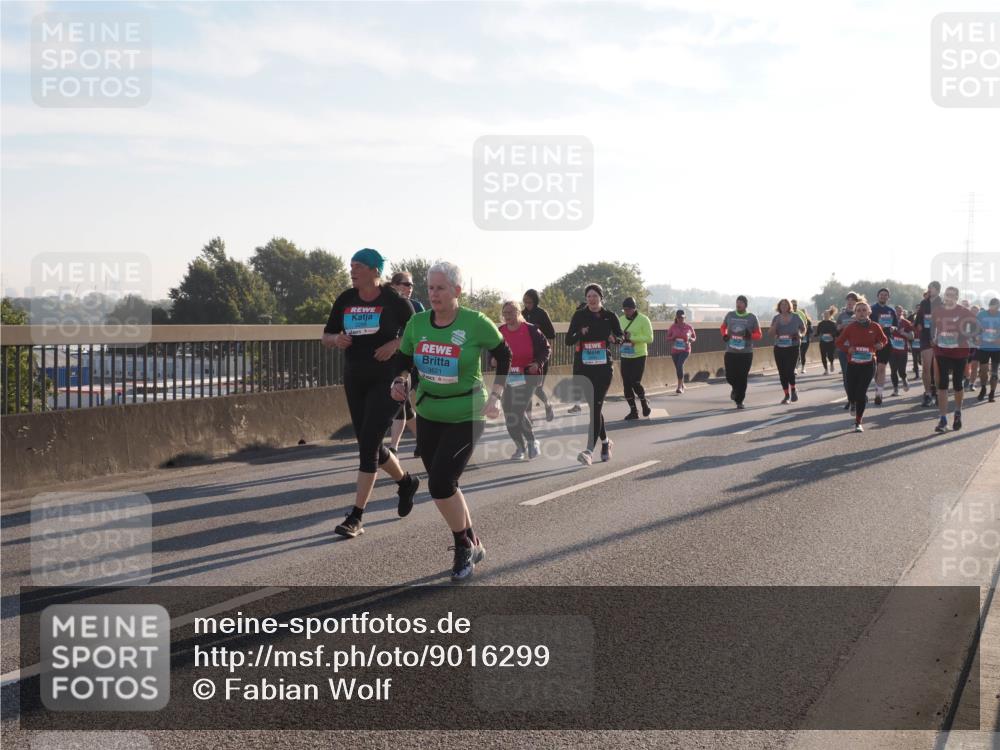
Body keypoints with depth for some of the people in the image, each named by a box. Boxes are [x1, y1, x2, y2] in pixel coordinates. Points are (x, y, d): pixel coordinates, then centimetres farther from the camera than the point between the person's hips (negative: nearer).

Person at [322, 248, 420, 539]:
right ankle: (406, 481, 41)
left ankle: (356, 517, -9)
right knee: (370, 446, 13)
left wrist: (395, 344, -17)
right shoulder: (345, 301, 6)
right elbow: (326, 336, 13)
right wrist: (337, 339, -10)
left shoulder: (395, 302, -7)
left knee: (368, 445, -12)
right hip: (355, 381, 6)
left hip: (386, 381, -6)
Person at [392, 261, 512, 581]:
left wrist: (496, 395, -7)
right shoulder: (417, 323, -3)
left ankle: (464, 546, 7)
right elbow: (404, 360, 11)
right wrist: (400, 380, -9)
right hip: (428, 415, 5)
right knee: (442, 485, 11)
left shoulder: (476, 323, -14)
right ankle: (471, 545, 31)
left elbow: (504, 355, 0)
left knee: (441, 483, -16)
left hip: (466, 417, -5)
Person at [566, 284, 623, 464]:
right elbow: (568, 340, 1)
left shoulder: (610, 316, 3)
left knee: (595, 407, -12)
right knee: (593, 407, 9)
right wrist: (580, 333, -19)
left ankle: (589, 450, -19)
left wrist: (614, 339, -12)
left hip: (603, 368, -2)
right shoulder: (579, 316, 4)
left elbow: (621, 337, 11)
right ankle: (605, 442, 31)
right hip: (582, 368, 2)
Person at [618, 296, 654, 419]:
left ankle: (644, 402, 16)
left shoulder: (643, 320, -8)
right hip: (625, 357, 5)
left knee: (635, 382, -11)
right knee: (626, 384, 2)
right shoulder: (621, 320, 8)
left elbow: (649, 338, -13)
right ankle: (633, 411, 12)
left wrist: (632, 337, -22)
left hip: (639, 356, -5)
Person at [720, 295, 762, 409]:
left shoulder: (752, 318, 0)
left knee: (742, 378, -2)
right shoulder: (730, 315, 6)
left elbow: (759, 335, 3)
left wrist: (750, 335, -18)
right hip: (730, 352, 2)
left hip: (746, 353, -2)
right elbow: (723, 327, 22)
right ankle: (735, 388, 33)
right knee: (730, 376, -2)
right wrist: (724, 335, 1)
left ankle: (739, 401, 10)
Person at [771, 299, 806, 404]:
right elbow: (772, 334, -1)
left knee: (790, 371, -14)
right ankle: (786, 395, 18)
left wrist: (799, 334, -4)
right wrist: (776, 324, -14)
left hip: (793, 348, -3)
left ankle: (793, 390, 13)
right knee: (782, 373, 3)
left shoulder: (796, 317, -1)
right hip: (779, 348, 3)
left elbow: (803, 329, 14)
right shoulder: (776, 318, 4)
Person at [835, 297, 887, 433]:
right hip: (852, 364, 1)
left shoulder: (875, 327, -3)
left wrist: (880, 345, -9)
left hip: (868, 364, -1)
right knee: (851, 393, 0)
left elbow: (884, 340, 13)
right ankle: (855, 404, 40)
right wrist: (848, 349, -14)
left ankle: (858, 423, 3)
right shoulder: (850, 327, -3)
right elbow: (839, 342, 5)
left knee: (861, 393, -10)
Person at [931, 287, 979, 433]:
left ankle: (958, 413, 33)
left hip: (959, 352, -2)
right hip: (941, 351, 2)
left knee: (958, 383, 9)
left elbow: (976, 324, 1)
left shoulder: (963, 312, -7)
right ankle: (942, 420, -7)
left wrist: (968, 338, -5)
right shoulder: (937, 311, 2)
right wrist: (933, 339, 9)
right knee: (942, 384, -5)